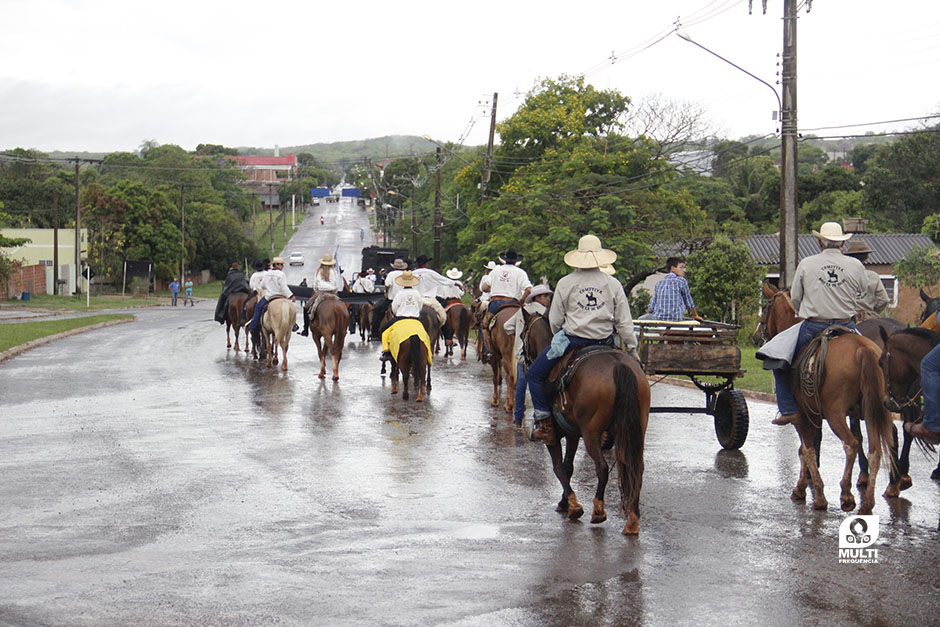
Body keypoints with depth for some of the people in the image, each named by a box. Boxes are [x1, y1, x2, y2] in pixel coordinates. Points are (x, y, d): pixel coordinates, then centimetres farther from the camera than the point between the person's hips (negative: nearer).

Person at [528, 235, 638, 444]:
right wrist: (632, 350, 11)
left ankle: (545, 424, 6)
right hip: (605, 342, 3)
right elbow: (624, 322, 2)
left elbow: (555, 320, 1)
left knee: (535, 374, 13)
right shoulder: (613, 284, 1)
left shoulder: (565, 283, -4)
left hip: (572, 340, -3)